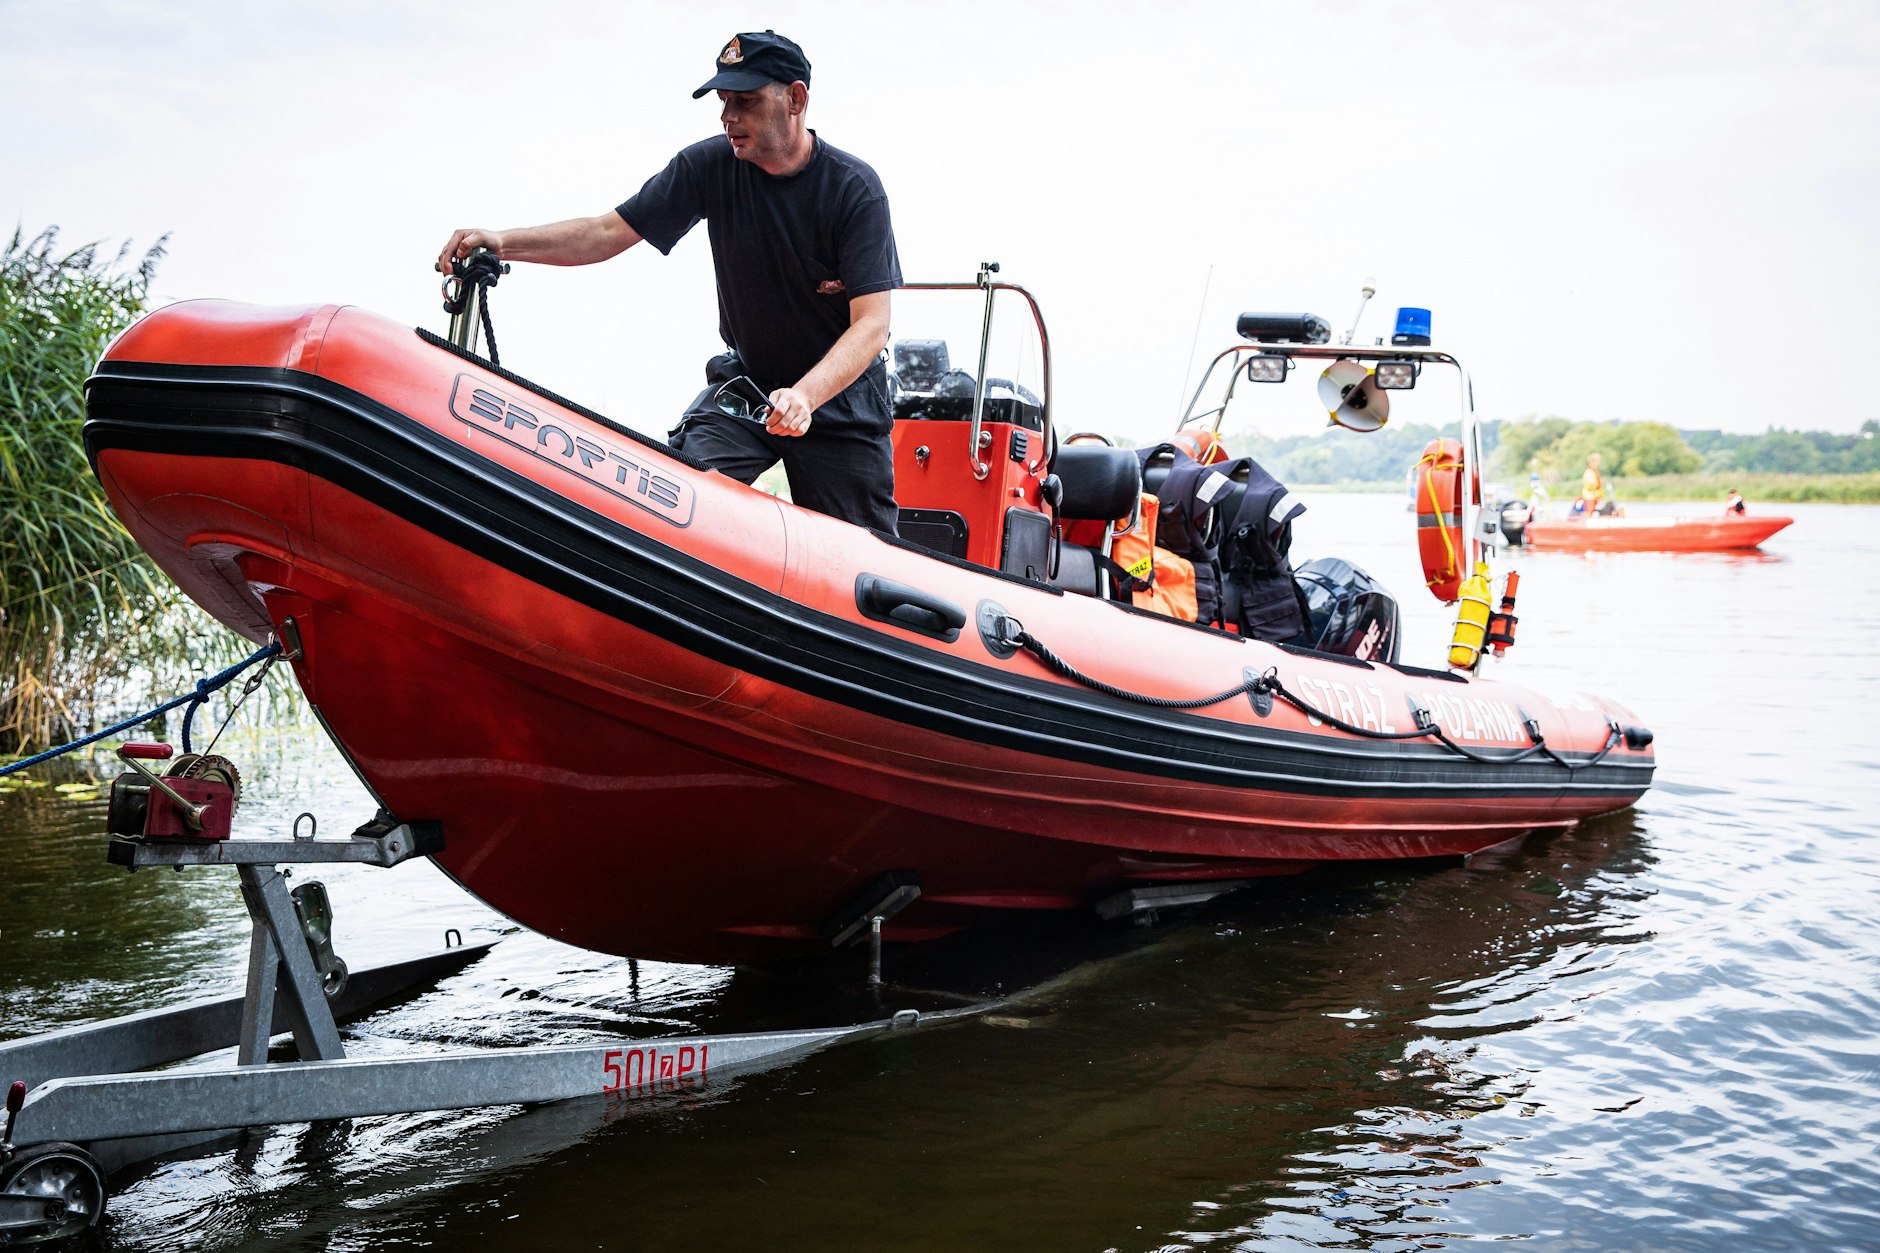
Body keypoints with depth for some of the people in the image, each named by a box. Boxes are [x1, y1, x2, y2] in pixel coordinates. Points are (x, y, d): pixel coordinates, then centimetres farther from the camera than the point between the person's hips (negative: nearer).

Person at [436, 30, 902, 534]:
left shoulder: (855, 188, -17)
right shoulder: (710, 165, -8)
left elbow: (871, 324, -25)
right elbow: (609, 233, -8)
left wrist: (805, 395, -42)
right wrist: (502, 242, -25)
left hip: (839, 388, -2)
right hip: (747, 379, 2)